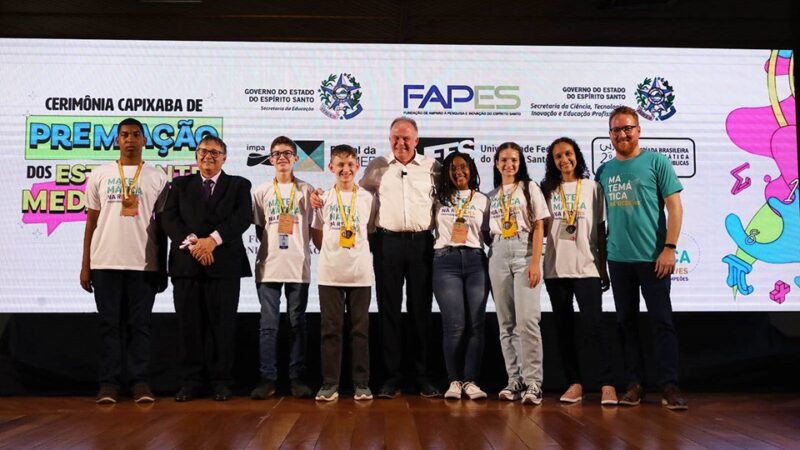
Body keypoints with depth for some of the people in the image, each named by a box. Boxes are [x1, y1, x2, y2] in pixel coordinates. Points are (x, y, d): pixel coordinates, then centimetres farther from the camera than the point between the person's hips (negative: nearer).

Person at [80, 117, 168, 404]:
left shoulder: (157, 178, 6)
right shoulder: (99, 175, 8)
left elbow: (161, 224, 8)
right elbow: (91, 221, 10)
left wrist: (163, 267, 6)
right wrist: (85, 265, 5)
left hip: (144, 263, -1)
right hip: (105, 262, 1)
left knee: (139, 323, 3)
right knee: (109, 323, 4)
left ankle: (139, 381, 9)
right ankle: (109, 382, 11)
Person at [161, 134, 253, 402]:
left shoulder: (238, 185, 11)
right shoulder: (180, 185, 16)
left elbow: (243, 217, -4)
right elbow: (169, 218, 3)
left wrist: (213, 239, -15)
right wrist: (191, 242, -13)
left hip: (224, 264, -1)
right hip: (186, 263, 2)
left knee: (222, 325, 0)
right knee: (189, 325, 3)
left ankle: (220, 381, 10)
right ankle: (190, 382, 12)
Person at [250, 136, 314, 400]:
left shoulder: (306, 190, 6)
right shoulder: (262, 191, 8)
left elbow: (314, 226, 8)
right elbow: (258, 228, 13)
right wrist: (273, 240, 1)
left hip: (298, 265, 0)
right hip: (268, 265, 1)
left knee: (298, 323, 5)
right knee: (268, 325, 2)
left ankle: (297, 377, 12)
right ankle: (267, 378, 9)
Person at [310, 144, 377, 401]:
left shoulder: (367, 198, 5)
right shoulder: (324, 198, 5)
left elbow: (371, 231, 12)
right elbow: (317, 235, 12)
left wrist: (357, 253, 2)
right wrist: (331, 254, 4)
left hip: (360, 272, 0)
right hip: (329, 273, 0)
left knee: (360, 329, 4)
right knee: (330, 329, 3)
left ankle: (361, 384, 11)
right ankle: (330, 384, 10)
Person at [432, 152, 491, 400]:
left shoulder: (482, 200, 14)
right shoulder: (439, 199, 12)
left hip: (475, 261, 1)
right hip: (445, 261, -1)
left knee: (476, 323, -3)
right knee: (454, 324, -6)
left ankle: (470, 380, 4)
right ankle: (454, 380, 4)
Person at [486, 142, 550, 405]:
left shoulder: (529, 188, 5)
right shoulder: (492, 195, 16)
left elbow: (539, 228, -1)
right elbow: (488, 230, 14)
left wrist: (536, 263, -11)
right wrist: (488, 259, 2)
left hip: (525, 254, -4)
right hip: (498, 257, 4)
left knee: (527, 320, -13)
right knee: (506, 322, 4)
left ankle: (532, 382, -9)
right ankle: (515, 380, 10)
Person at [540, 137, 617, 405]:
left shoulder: (592, 188, 6)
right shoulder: (547, 190, 9)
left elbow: (601, 231, 6)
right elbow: (542, 229, 10)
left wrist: (604, 268, 2)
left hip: (587, 268, -2)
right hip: (556, 269, 2)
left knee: (594, 326, -9)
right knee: (564, 328, 5)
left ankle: (607, 384, -3)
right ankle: (575, 383, 13)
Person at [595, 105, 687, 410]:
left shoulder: (656, 162, 0)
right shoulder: (604, 171, 11)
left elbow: (675, 207, -4)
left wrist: (669, 248, -12)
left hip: (652, 258, -4)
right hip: (617, 259, 4)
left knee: (662, 321, -1)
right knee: (627, 322, 9)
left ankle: (669, 386, 5)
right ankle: (635, 383, 17)